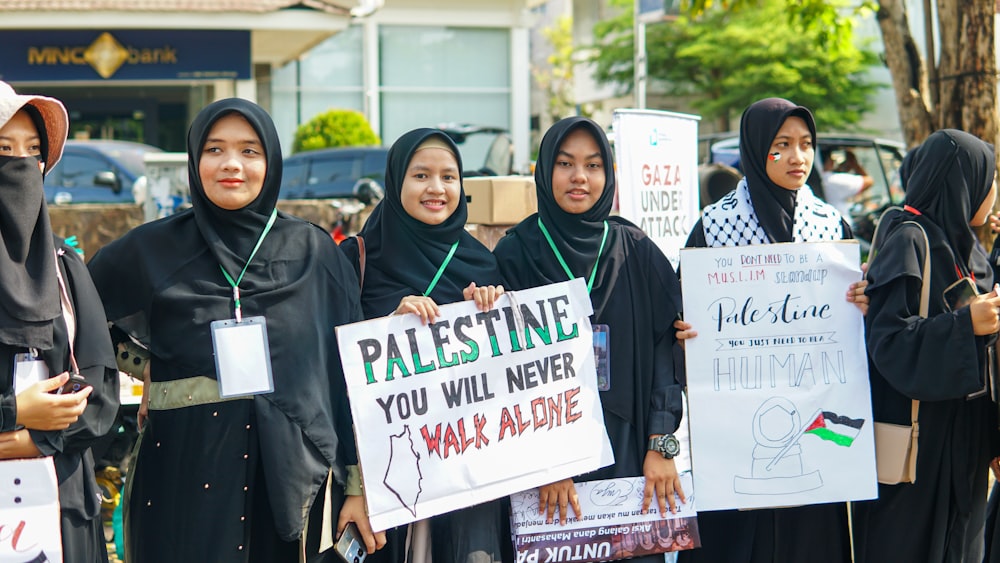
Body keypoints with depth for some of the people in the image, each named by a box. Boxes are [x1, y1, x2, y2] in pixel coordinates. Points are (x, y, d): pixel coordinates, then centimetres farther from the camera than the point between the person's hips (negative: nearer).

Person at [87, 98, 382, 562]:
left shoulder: (314, 252, 4)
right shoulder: (153, 249, 3)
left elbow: (349, 371, 3)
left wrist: (358, 485, 0)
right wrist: (144, 364, 4)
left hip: (292, 469, 1)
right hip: (187, 472, -1)